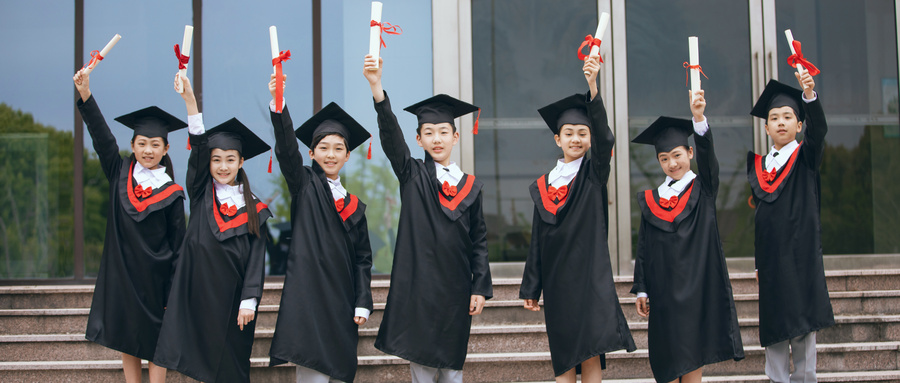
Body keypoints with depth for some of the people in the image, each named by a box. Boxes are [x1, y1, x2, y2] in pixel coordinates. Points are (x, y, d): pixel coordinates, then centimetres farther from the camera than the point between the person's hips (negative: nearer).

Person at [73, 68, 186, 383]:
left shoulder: (171, 193, -6)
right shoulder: (120, 173, 2)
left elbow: (178, 244, -3)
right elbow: (102, 138, -10)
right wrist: (85, 95, -23)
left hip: (154, 276, -3)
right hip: (121, 274, 3)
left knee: (155, 346, 4)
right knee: (127, 344, 10)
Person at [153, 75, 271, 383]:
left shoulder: (254, 209, 4)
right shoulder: (201, 195, 5)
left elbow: (256, 259, 0)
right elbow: (197, 147, -7)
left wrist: (249, 301, -10)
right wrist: (190, 100, -18)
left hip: (233, 299, 0)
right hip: (199, 292, 0)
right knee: (203, 357, -1)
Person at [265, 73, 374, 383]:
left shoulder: (354, 205, 15)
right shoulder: (304, 186, 5)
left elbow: (362, 258, 13)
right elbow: (286, 149, -11)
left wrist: (363, 303, 2)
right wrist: (277, 103, -26)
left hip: (341, 302, 5)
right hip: (308, 295, -4)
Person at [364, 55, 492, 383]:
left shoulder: (470, 185, 8)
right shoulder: (412, 176, 3)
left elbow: (479, 241, 8)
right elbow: (390, 135, -13)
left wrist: (481, 287, -1)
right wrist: (376, 87, -27)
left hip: (456, 289, 2)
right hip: (419, 287, -2)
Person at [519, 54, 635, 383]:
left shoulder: (594, 174, 2)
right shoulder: (542, 186, 10)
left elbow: (604, 138, -17)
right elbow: (537, 242, 11)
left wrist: (593, 87, -30)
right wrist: (531, 290, 7)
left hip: (590, 277, -3)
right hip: (556, 281, 3)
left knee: (591, 355, -5)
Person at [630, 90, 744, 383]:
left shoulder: (703, 189, 4)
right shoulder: (650, 200, 10)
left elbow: (707, 153, -14)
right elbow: (643, 249, 10)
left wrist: (699, 118, -31)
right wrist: (641, 289, 3)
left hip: (698, 288, -2)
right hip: (664, 290, 2)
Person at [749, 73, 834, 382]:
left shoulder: (806, 157, 3)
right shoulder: (756, 164, 13)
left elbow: (818, 129, -17)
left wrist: (809, 95, -35)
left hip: (800, 256, -3)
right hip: (768, 259, 3)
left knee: (802, 325, -3)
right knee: (773, 330, 4)